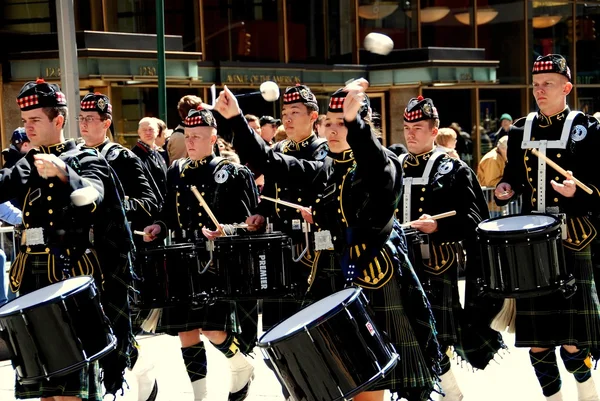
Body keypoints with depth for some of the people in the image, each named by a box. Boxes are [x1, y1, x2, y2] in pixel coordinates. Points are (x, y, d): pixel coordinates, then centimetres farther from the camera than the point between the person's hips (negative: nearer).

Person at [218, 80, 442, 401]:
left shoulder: (381, 165, -6)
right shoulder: (324, 171, 13)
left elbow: (379, 170, -31)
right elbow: (271, 161, 7)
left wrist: (354, 121, -47)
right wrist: (236, 118, -3)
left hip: (372, 282, -6)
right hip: (330, 283, 6)